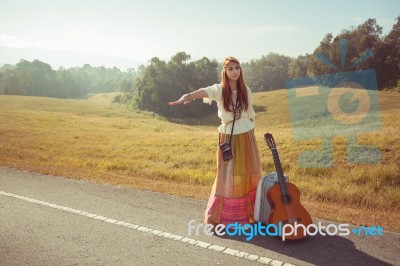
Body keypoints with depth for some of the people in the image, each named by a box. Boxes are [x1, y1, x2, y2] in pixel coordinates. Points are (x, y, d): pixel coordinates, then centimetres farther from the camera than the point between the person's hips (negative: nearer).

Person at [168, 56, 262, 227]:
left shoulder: (246, 90, 2)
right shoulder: (218, 90, -9)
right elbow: (201, 92, -31)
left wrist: (250, 129, 11)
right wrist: (186, 98, -51)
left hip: (246, 137, 3)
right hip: (228, 138, -3)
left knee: (249, 175, 10)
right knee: (227, 176, -1)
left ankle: (251, 213, 26)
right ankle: (216, 217, 11)